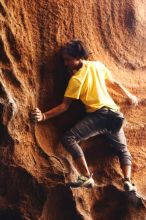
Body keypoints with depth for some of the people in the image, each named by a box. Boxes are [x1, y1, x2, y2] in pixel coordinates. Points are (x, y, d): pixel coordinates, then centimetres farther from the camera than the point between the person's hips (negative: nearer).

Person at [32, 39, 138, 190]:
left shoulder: (76, 79, -3)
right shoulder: (98, 65, 12)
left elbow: (64, 106, -5)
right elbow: (114, 84, 22)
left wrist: (44, 116, -6)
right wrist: (130, 96, 36)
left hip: (98, 115, -7)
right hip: (115, 115, 7)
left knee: (68, 138, -13)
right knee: (123, 150, 23)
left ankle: (86, 177, -18)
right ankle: (127, 180, -1)